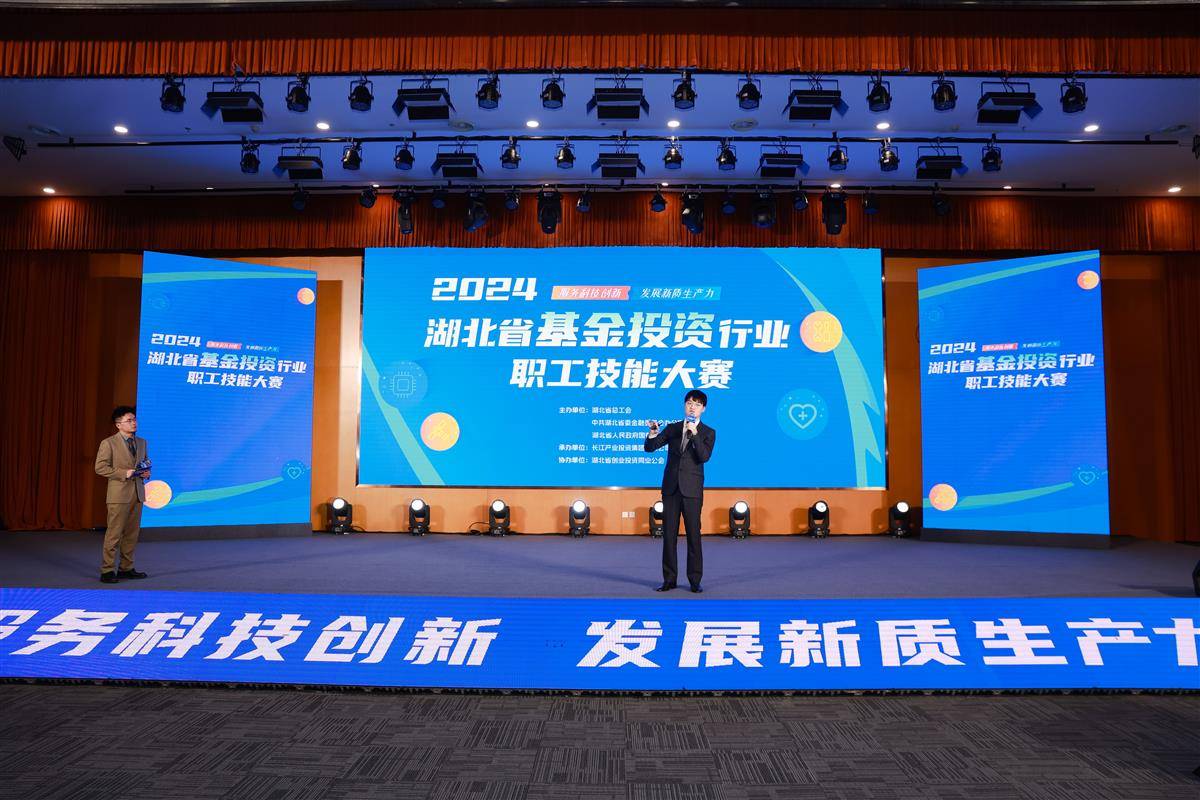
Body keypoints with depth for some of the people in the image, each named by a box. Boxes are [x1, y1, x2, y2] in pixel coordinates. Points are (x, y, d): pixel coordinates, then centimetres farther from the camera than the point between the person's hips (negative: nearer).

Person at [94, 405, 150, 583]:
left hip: (137, 493, 6)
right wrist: (124, 473, -17)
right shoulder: (108, 443, -5)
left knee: (132, 534, 10)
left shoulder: (141, 442, 14)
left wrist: (146, 472, 2)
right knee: (114, 533, -6)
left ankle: (126, 568, 18)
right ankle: (107, 571, 1)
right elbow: (100, 467, -9)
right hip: (119, 493, -6)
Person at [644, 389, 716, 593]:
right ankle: (669, 579, 12)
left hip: (692, 490, -3)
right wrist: (653, 433, -14)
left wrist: (694, 433, -22)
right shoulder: (672, 428, 11)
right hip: (671, 488, 3)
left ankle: (695, 580, 7)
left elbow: (704, 456, -14)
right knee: (669, 535, 5)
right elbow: (649, 448, 6)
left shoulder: (708, 433, 2)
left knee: (693, 535, -2)